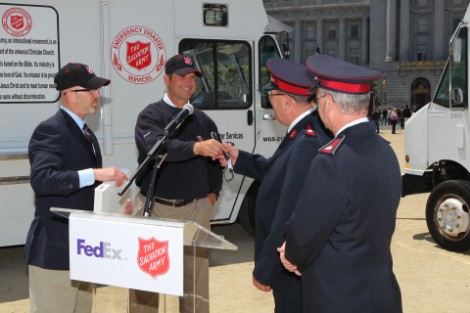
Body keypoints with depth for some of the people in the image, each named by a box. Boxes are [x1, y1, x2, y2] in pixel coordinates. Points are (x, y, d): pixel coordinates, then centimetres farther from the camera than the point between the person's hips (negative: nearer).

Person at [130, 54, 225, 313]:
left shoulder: (203, 121, 11)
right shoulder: (151, 115, -4)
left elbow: (215, 159, 21)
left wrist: (213, 193, 7)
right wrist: (196, 147, -39)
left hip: (195, 209, 3)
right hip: (154, 207, -3)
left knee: (195, 278, 6)